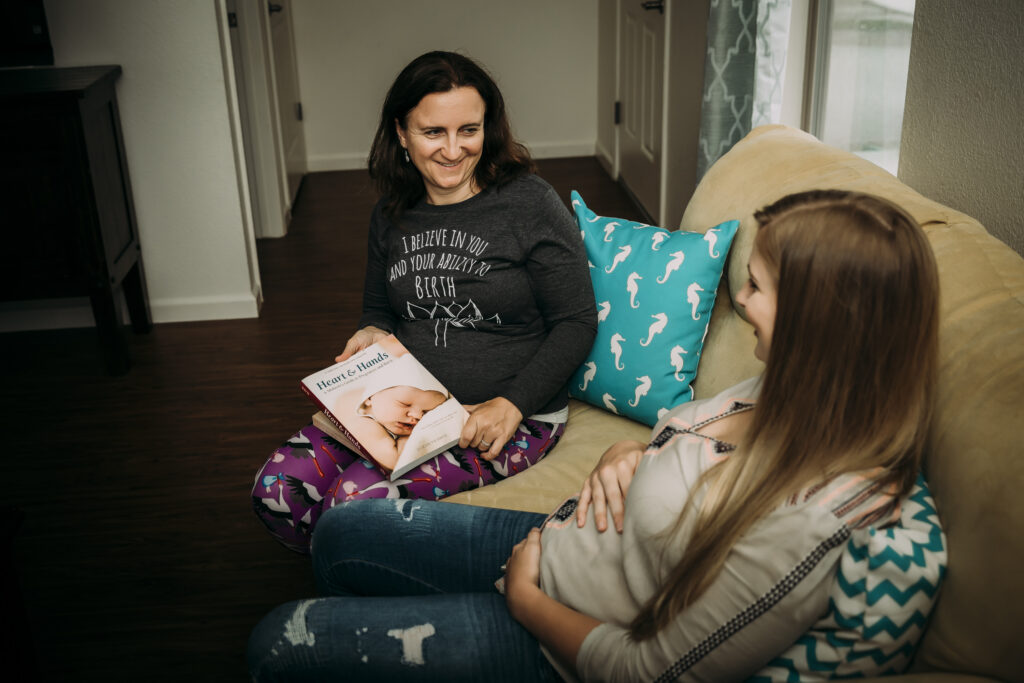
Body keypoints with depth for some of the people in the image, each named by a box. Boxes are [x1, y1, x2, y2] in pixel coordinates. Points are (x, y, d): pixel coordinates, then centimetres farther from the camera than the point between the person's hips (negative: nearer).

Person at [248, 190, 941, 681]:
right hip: (556, 538, 8)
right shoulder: (796, 388, -8)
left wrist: (527, 597, -12)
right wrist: (625, 454, -8)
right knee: (341, 534, 18)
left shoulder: (810, 524, -35)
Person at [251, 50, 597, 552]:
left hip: (514, 417, -5)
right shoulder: (391, 214, 9)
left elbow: (577, 323, -7)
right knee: (277, 488, -15)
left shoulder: (531, 205, -8)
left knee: (357, 499, -27)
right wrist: (374, 335, -2)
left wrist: (512, 404, -18)